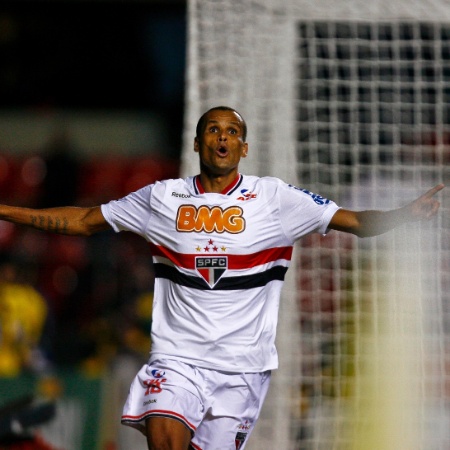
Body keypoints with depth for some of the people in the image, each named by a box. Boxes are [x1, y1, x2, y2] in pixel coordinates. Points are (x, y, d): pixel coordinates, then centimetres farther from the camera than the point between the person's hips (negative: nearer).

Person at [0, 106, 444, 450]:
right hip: (177, 355, 0)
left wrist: (405, 213, -19)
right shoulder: (162, 197, 8)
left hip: (243, 363, 0)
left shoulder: (274, 197, 3)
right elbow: (84, 220, 17)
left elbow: (356, 221, 0)